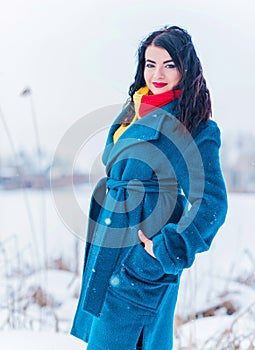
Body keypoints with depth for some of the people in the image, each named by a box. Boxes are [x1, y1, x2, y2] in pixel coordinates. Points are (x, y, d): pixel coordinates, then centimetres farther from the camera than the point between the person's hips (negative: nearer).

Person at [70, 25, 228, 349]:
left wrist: (168, 249, -18)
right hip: (109, 249, 7)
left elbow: (212, 203, -17)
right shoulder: (135, 111, 10)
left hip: (142, 258, -7)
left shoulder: (196, 129, -13)